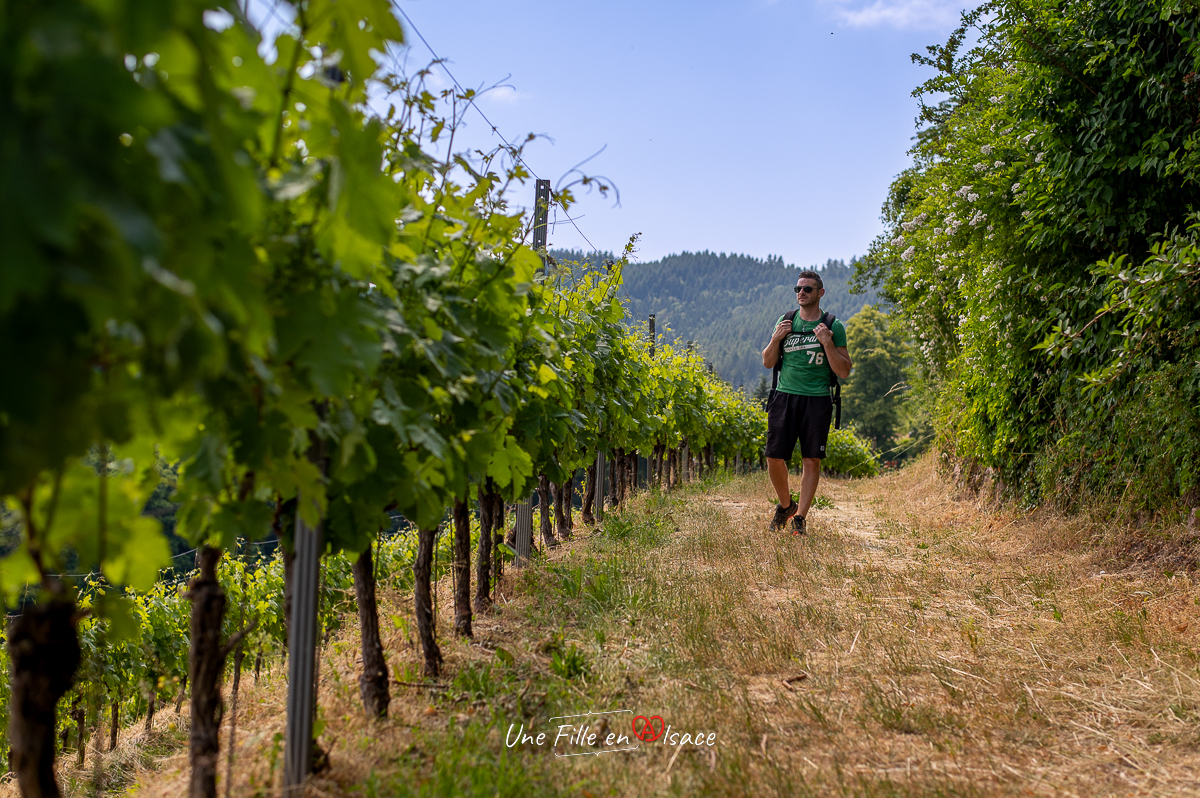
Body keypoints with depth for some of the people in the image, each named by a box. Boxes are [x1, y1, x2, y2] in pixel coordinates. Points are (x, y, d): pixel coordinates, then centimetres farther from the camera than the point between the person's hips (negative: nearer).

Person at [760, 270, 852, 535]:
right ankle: (785, 505, 22)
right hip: (785, 396, 2)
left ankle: (799, 517, 9)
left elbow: (844, 372, -2)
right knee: (774, 458, -2)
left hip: (817, 400, -2)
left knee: (812, 460, -2)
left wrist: (827, 343, -14)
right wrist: (776, 339, -4)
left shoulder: (834, 327, 3)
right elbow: (768, 363, 14)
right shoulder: (785, 321, 11)